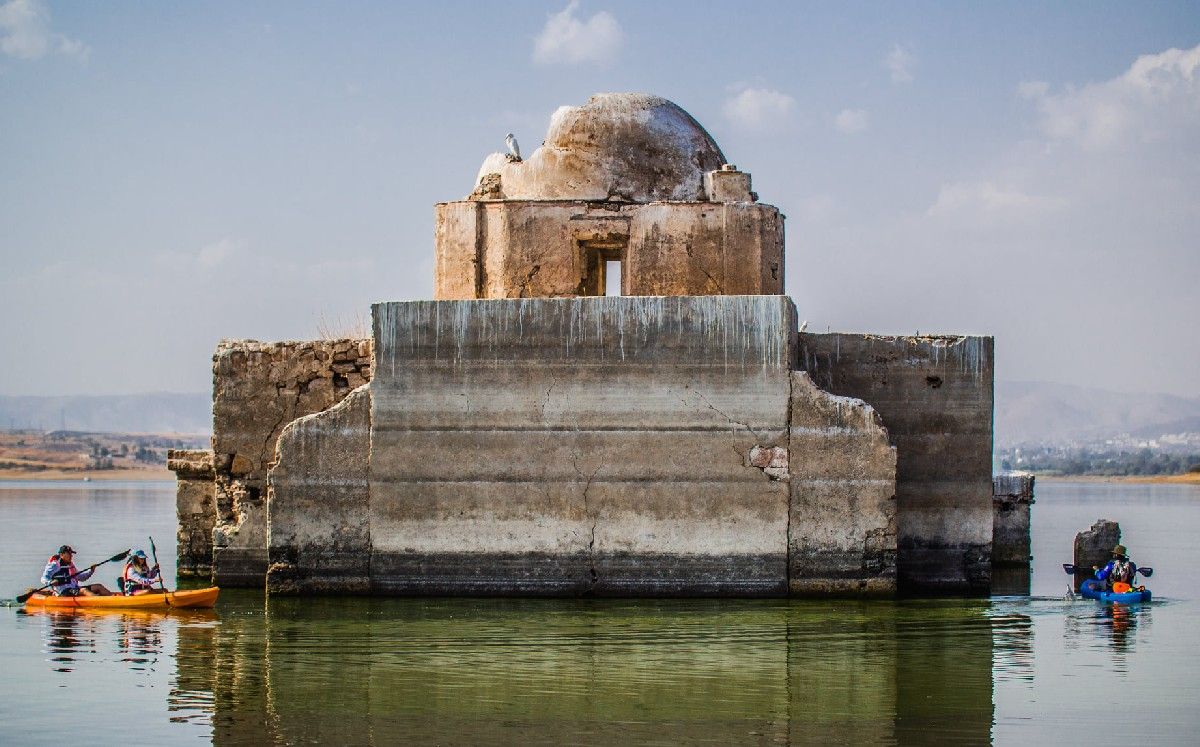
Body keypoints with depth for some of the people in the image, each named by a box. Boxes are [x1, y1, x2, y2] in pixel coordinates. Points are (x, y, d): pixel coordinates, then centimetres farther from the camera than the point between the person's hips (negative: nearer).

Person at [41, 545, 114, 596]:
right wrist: (51, 582, -31)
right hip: (64, 592, -9)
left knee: (98, 587, -2)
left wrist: (90, 571, 11)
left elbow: (80, 577, 27)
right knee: (83, 590, -33)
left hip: (74, 589, 9)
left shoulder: (70, 565, 22)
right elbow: (44, 578, -9)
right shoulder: (54, 565, -4)